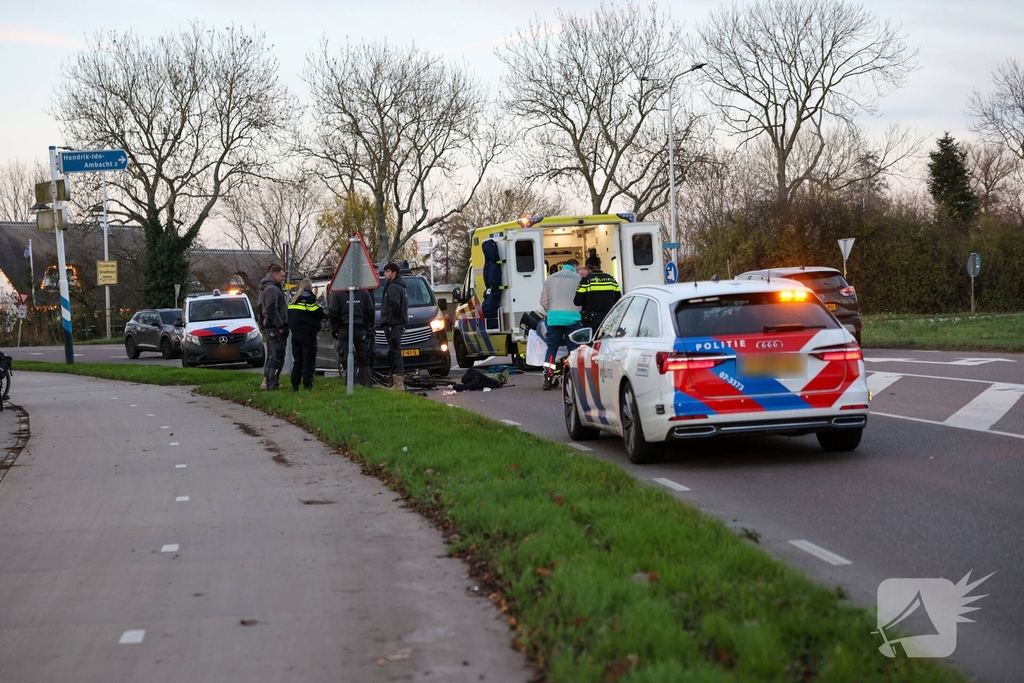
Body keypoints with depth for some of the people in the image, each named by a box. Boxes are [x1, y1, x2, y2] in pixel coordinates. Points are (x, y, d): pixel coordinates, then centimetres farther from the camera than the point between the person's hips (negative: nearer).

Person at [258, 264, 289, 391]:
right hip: (275, 328, -11)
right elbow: (271, 309, -23)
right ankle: (272, 384, -12)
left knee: (272, 357, 16)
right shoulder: (271, 289, -14)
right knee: (276, 357, -11)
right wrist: (281, 325, -19)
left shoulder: (273, 287, 20)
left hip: (270, 328, 11)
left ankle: (268, 382, 21)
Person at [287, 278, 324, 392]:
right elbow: (320, 314, -13)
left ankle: (294, 385, 12)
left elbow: (289, 316, 17)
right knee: (309, 361, -4)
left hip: (295, 334, 7)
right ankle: (307, 385, -8)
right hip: (307, 334, -7)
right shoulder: (309, 299, -12)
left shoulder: (293, 300, 12)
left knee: (297, 361, 13)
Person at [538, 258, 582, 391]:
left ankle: (548, 379, 3)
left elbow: (543, 301, 13)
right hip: (572, 317, -3)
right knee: (574, 349, 3)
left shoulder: (551, 278, 15)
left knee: (551, 349, 7)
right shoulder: (578, 278, 4)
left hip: (553, 318, 3)